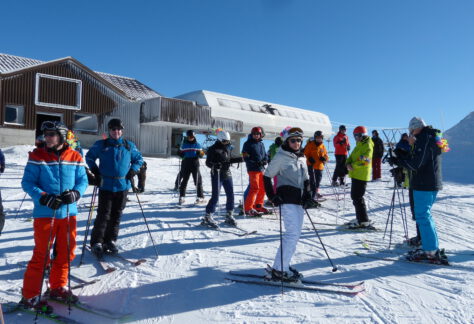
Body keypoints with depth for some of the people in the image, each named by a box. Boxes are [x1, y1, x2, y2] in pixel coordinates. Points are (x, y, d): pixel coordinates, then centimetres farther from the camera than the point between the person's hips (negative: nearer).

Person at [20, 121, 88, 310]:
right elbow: (27, 182, -6)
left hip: (69, 213, 3)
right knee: (41, 254, 2)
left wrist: (75, 193, -15)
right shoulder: (37, 157, -5)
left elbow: (83, 180, 5)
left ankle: (58, 288, 33)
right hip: (44, 213, -3)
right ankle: (29, 296, 19)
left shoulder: (74, 157, 1)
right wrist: (44, 198, -20)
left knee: (66, 252, 13)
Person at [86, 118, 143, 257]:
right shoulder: (101, 145, 1)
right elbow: (89, 157, 15)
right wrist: (95, 170, 2)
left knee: (116, 215, 9)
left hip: (123, 186, 2)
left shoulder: (129, 146, 5)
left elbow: (139, 159, 18)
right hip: (106, 186, -2)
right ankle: (97, 242, 12)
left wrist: (133, 170, 3)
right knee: (103, 215, -2)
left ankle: (110, 240, 22)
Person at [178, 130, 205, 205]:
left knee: (198, 180, 2)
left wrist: (200, 153, -8)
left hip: (195, 164, 0)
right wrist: (182, 155, -9)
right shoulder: (184, 145, 5)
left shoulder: (197, 145, 5)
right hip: (186, 164, 0)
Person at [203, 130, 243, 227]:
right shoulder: (213, 149, -9)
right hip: (217, 175, -6)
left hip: (227, 174, 6)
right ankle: (207, 217, 5)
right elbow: (208, 162, -10)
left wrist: (238, 159, 4)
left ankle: (229, 216, 23)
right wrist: (214, 165, -29)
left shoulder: (229, 148, 9)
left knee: (230, 195, 8)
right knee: (215, 196, -6)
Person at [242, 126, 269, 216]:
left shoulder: (261, 144, 15)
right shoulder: (248, 144, -4)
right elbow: (246, 157, -10)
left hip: (261, 169, 7)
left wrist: (265, 161, -3)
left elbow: (265, 155, 20)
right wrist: (256, 162, -20)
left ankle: (258, 206, 28)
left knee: (263, 188, 12)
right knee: (254, 188, -12)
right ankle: (248, 208, -6)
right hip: (253, 169, -7)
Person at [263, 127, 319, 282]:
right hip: (287, 200, -8)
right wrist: (272, 196, -12)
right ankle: (278, 270, -7)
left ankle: (283, 265, 21)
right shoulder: (281, 156, -6)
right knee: (293, 233, -13)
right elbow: (267, 177, -4)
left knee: (295, 234, 9)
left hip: (299, 200, 8)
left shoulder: (302, 157, 15)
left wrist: (308, 197, 9)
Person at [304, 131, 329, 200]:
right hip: (311, 165, -5)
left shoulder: (323, 146, 10)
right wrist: (309, 158, -18)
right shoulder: (310, 144, -4)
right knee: (312, 180, -12)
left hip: (319, 166, 6)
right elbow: (306, 153, -2)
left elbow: (326, 155, 16)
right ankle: (313, 193, -9)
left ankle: (316, 192, 33)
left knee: (318, 180, 16)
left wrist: (324, 158, -7)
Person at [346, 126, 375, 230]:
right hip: (356, 175, 10)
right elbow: (351, 157, 17)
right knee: (355, 197, 14)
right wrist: (348, 163, -4)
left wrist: (353, 165, -13)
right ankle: (360, 219, 23)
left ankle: (364, 222, -6)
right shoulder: (359, 145, 20)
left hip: (361, 175, -10)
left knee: (357, 198, -10)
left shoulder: (367, 146, -11)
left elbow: (365, 160, -22)